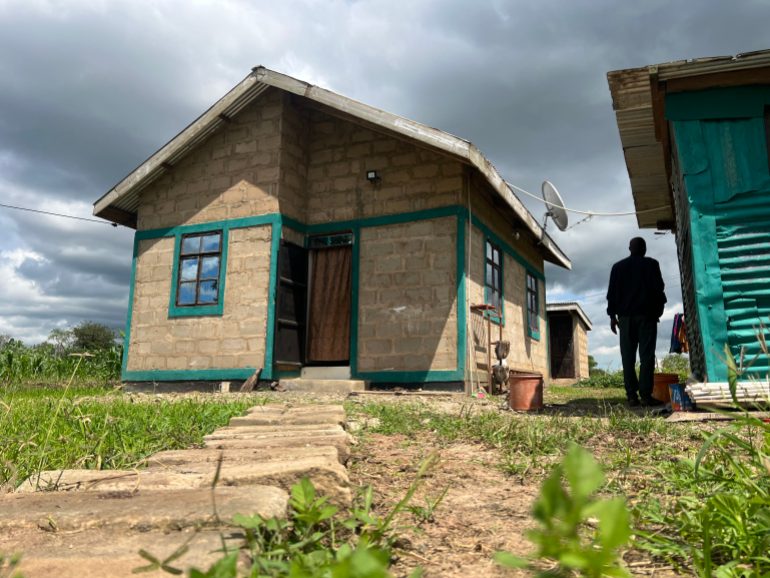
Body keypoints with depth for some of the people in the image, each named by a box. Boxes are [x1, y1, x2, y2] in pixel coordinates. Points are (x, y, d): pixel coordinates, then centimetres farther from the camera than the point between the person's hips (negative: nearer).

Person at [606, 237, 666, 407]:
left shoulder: (618, 267, 10)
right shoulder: (651, 264, 3)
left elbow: (612, 292, 7)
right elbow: (659, 289, 1)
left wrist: (612, 315, 10)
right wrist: (659, 309, 12)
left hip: (626, 316, 2)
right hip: (647, 314, -2)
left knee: (628, 356, 1)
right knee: (647, 355, -4)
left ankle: (632, 396, -3)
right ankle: (645, 395, -10)